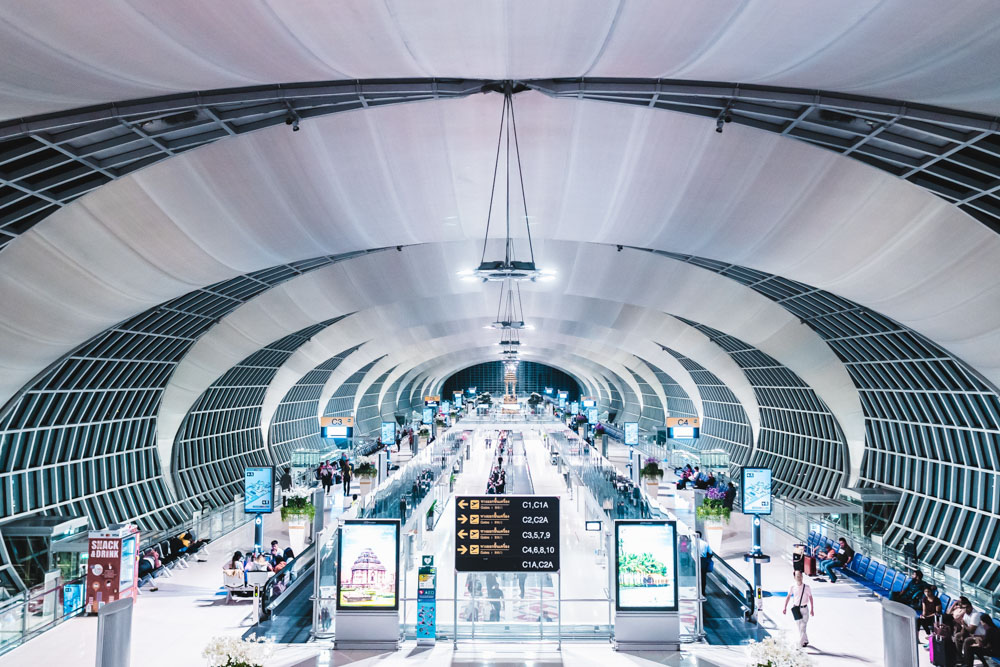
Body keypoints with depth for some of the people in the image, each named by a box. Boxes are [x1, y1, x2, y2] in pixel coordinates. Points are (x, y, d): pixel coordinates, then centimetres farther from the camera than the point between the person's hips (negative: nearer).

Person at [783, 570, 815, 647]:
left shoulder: (806, 587, -8)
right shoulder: (792, 587, -3)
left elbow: (810, 598, 1)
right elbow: (788, 597, 7)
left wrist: (812, 609, 0)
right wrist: (785, 608, 4)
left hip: (804, 609, -2)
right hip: (795, 609, 2)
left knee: (802, 627, -7)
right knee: (799, 627, 9)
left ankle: (800, 643, -3)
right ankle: (805, 641, 26)